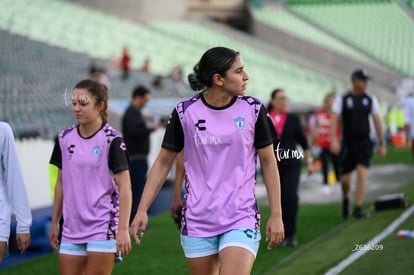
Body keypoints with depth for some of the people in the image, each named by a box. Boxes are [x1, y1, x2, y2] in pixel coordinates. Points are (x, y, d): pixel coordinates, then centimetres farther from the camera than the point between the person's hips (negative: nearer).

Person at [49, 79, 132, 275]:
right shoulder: (65, 138, 7)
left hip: (104, 229, -5)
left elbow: (124, 187, -11)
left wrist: (123, 229, -16)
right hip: (72, 229, 5)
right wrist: (54, 222, 16)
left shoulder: (112, 140, -9)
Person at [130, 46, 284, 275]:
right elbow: (163, 162, 5)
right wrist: (142, 210, 0)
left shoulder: (253, 109, -2)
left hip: (241, 219, -1)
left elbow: (268, 162, 5)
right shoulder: (185, 112, -3)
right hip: (197, 220, 1)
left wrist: (276, 215, 2)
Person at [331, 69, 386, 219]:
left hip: (364, 143, 1)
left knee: (362, 174, -14)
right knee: (345, 179, 5)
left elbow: (377, 121, 7)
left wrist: (382, 144, 6)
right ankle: (345, 199, 36)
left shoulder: (370, 99, 4)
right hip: (347, 143, -1)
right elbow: (334, 119, -10)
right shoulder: (342, 99, -2)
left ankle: (358, 208, -10)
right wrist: (333, 140, -24)